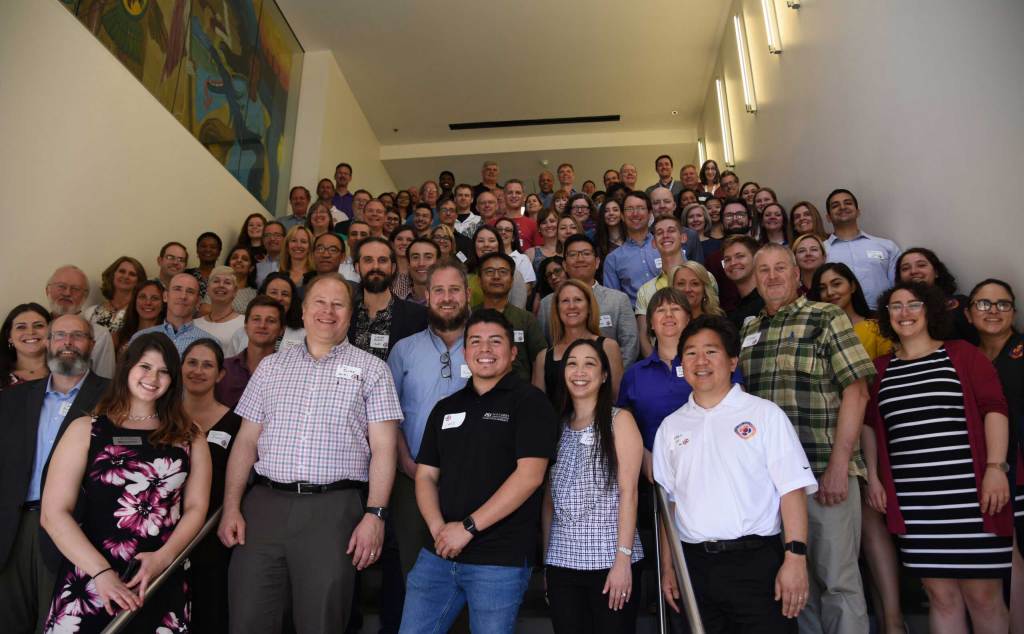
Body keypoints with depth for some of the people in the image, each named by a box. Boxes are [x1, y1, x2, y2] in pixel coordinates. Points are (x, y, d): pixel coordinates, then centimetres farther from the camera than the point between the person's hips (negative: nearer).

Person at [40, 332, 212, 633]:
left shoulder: (189, 436, 6)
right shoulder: (86, 429, 1)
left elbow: (196, 508, 3)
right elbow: (53, 513, -5)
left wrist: (163, 558, -14)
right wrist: (101, 572, -14)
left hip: (165, 583, 2)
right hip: (90, 580, -1)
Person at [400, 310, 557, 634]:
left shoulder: (529, 402, -5)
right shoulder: (446, 408, 12)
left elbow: (530, 475, -15)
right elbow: (426, 475, 11)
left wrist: (468, 527, -16)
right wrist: (438, 527, -8)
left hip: (501, 559, -5)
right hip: (438, 553, 5)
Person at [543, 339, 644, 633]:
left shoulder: (619, 420, -1)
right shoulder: (557, 426, 10)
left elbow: (628, 492, -7)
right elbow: (549, 499, 11)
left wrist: (623, 558, -13)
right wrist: (546, 558, 9)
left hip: (609, 560, -3)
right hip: (562, 561, 4)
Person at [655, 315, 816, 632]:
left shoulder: (765, 413, 0)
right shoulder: (671, 427, 10)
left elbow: (793, 489, -4)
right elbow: (666, 502, 12)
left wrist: (795, 558, -12)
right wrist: (667, 568, 8)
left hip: (757, 561, -3)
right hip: (694, 566, 3)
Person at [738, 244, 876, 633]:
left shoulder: (828, 318, 0)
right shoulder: (748, 332, 14)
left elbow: (856, 391, -8)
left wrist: (838, 465, -14)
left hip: (825, 469, -5)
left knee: (837, 578, 1)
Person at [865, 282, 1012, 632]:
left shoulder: (962, 353, 5)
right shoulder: (880, 368, 12)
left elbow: (994, 408, -1)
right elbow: (871, 426, 14)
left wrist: (996, 467, -11)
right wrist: (873, 477, 7)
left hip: (969, 494, -2)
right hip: (912, 502, 2)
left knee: (983, 595, 2)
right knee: (941, 595, 7)